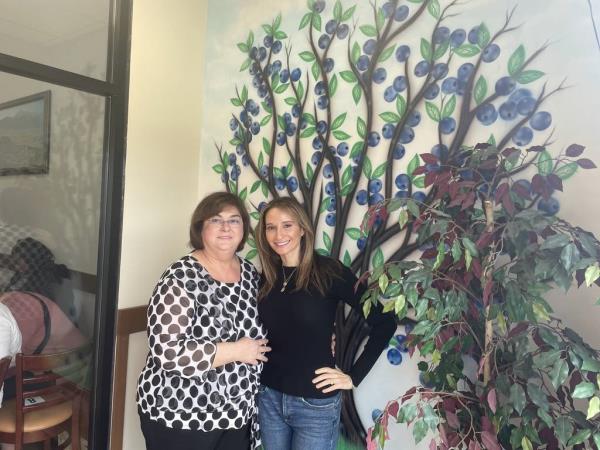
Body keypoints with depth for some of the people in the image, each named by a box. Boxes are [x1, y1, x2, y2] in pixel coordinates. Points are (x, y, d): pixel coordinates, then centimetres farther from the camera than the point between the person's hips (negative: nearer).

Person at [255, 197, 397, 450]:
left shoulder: (329, 271, -12)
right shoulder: (266, 277, 2)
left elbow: (384, 323, -14)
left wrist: (354, 377, -12)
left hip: (316, 403, -4)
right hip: (269, 397, 4)